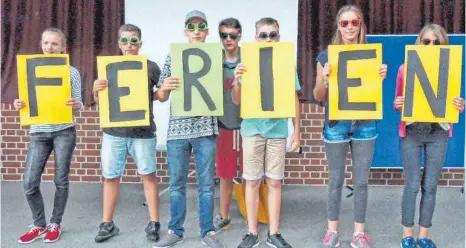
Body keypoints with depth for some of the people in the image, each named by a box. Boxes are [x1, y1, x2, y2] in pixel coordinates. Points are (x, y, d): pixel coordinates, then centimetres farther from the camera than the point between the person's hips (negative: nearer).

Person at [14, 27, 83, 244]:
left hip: (64, 131, -2)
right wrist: (20, 105, -12)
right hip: (38, 132, 3)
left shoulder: (72, 72, 1)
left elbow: (78, 105, -1)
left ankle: (55, 224, 22)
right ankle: (39, 225, 20)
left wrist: (76, 105, -24)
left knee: (60, 180, 5)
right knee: (30, 183, 0)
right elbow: (28, 101, 10)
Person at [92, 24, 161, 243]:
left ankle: (153, 223, 15)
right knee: (110, 176, 7)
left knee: (148, 175, 4)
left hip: (143, 131, -2)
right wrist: (96, 91, -8)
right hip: (114, 131, 2)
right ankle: (107, 224, 20)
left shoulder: (150, 67, 2)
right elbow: (99, 101, 13)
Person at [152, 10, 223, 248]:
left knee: (207, 183, 5)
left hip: (206, 128, -1)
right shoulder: (173, 57, 8)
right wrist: (165, 86, -14)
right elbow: (161, 98, 9)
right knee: (177, 183, 8)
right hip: (177, 128, 1)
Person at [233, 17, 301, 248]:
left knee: (274, 182, 7)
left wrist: (297, 131, 6)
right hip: (253, 129, 0)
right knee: (252, 181, 6)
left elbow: (294, 100, 8)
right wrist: (237, 82, -17)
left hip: (278, 131, 1)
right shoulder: (248, 63, 1)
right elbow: (237, 101, 2)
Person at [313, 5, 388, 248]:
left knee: (361, 181, 7)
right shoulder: (326, 56, 0)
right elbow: (318, 97, 2)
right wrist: (324, 79, -17)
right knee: (336, 180, 6)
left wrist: (381, 78, -8)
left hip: (365, 124, 2)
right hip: (336, 124, -1)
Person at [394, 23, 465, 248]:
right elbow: (398, 104, 6)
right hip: (412, 132, -2)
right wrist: (397, 105, -17)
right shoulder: (405, 69, -2)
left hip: (438, 133, 2)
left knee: (430, 186, 7)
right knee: (412, 185, 1)